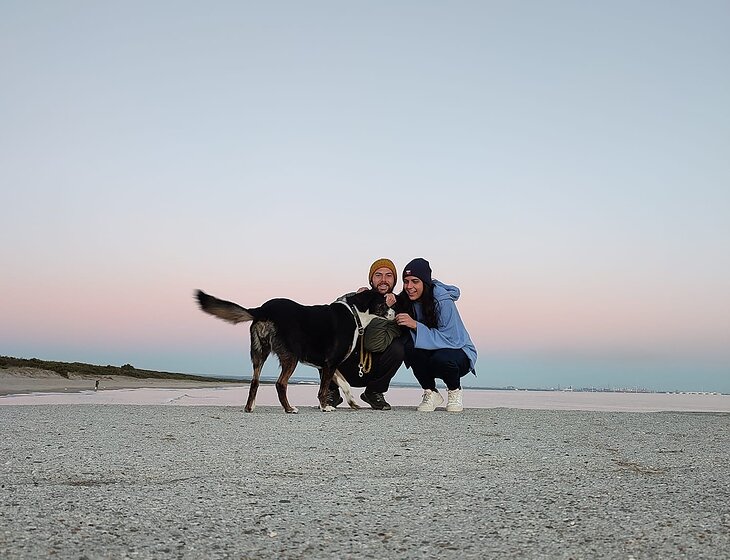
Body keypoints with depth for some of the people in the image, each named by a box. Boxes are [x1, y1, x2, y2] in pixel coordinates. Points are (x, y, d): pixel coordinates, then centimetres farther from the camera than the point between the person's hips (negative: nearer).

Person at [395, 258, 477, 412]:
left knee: (441, 358, -37)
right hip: (429, 355, 4)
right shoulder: (406, 301, -6)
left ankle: (455, 391, -3)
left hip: (458, 352, -4)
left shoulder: (443, 301, -24)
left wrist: (415, 325, -37)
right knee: (410, 346, -28)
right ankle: (430, 393, -7)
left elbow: (450, 339, -29)